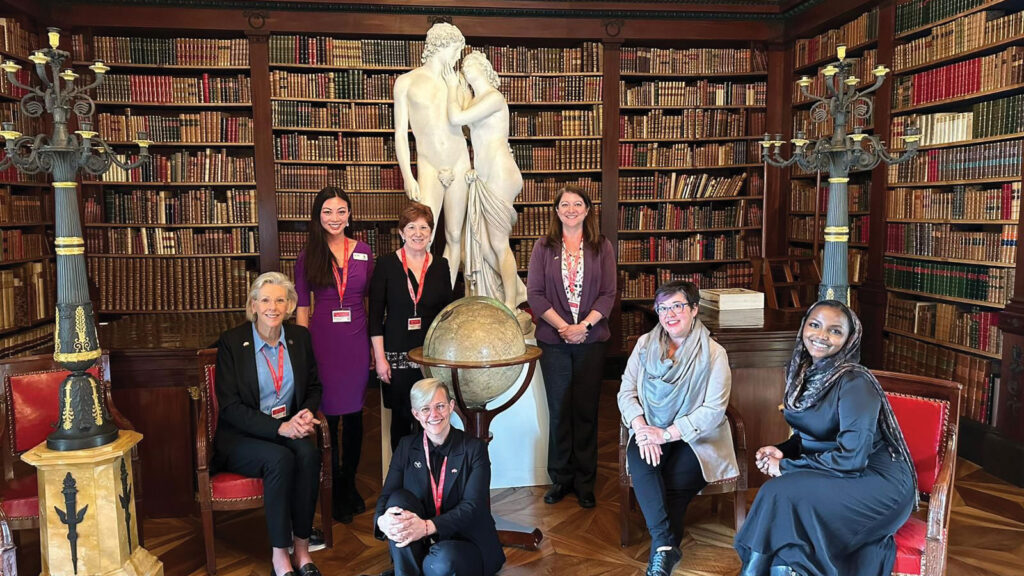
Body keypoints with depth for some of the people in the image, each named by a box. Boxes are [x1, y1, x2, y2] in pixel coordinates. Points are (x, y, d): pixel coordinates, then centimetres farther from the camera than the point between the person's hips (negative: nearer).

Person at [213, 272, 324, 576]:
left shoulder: (300, 337, 5)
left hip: (288, 429, 3)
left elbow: (313, 387, 16)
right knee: (280, 459, -32)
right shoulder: (232, 341, -7)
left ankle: (302, 549, -17)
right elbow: (230, 406, -11)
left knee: (309, 454, -29)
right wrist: (279, 427, -21)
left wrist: (307, 413, -7)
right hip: (240, 437, -3)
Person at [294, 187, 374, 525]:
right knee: (328, 415, 3)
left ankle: (350, 485, 27)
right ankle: (337, 493, 18)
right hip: (322, 341, -2)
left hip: (356, 341, 2)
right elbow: (301, 308, 1)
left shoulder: (363, 252, 5)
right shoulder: (308, 257, 1)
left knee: (354, 414, 11)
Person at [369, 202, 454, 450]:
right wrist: (380, 357, -7)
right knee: (401, 417, 6)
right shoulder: (386, 265, -2)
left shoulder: (441, 266, 6)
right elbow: (375, 315, -3)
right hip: (397, 355, -2)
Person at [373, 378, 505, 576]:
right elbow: (386, 495, -4)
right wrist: (382, 520, -29)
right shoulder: (406, 447, 4)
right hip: (417, 545, 3)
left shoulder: (474, 449, -6)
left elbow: (473, 506, -16)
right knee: (399, 497, -24)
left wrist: (427, 527, -32)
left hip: (465, 542, -3)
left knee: (443, 558, -37)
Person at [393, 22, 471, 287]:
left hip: (459, 166, 3)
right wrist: (407, 177, -7)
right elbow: (400, 133, 2)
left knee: (454, 238, 5)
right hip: (429, 169, -3)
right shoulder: (407, 82, 5)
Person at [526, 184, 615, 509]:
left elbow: (608, 294, 0)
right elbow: (534, 294, -2)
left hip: (591, 339, 0)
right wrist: (562, 326, -12)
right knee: (559, 410, 7)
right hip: (553, 339, 0)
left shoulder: (602, 248, 4)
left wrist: (583, 325, -13)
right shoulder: (543, 248, 4)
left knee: (586, 410, 5)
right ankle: (560, 479, 20)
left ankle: (585, 483, 16)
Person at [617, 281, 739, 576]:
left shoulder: (714, 354, -6)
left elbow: (714, 410, -13)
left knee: (676, 483, -28)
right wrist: (642, 429, -17)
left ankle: (660, 552, -10)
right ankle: (666, 545, -30)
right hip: (650, 432, 3)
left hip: (696, 437, -2)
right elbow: (626, 391, 2)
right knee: (639, 461, -29)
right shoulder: (645, 344, 5)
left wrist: (666, 433, -21)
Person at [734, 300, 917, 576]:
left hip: (878, 483, -6)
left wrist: (786, 467, -17)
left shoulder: (855, 383, -20)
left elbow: (851, 457, -24)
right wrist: (781, 451, -5)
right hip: (834, 472, 6)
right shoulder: (804, 372, 3)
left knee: (779, 493, -25)